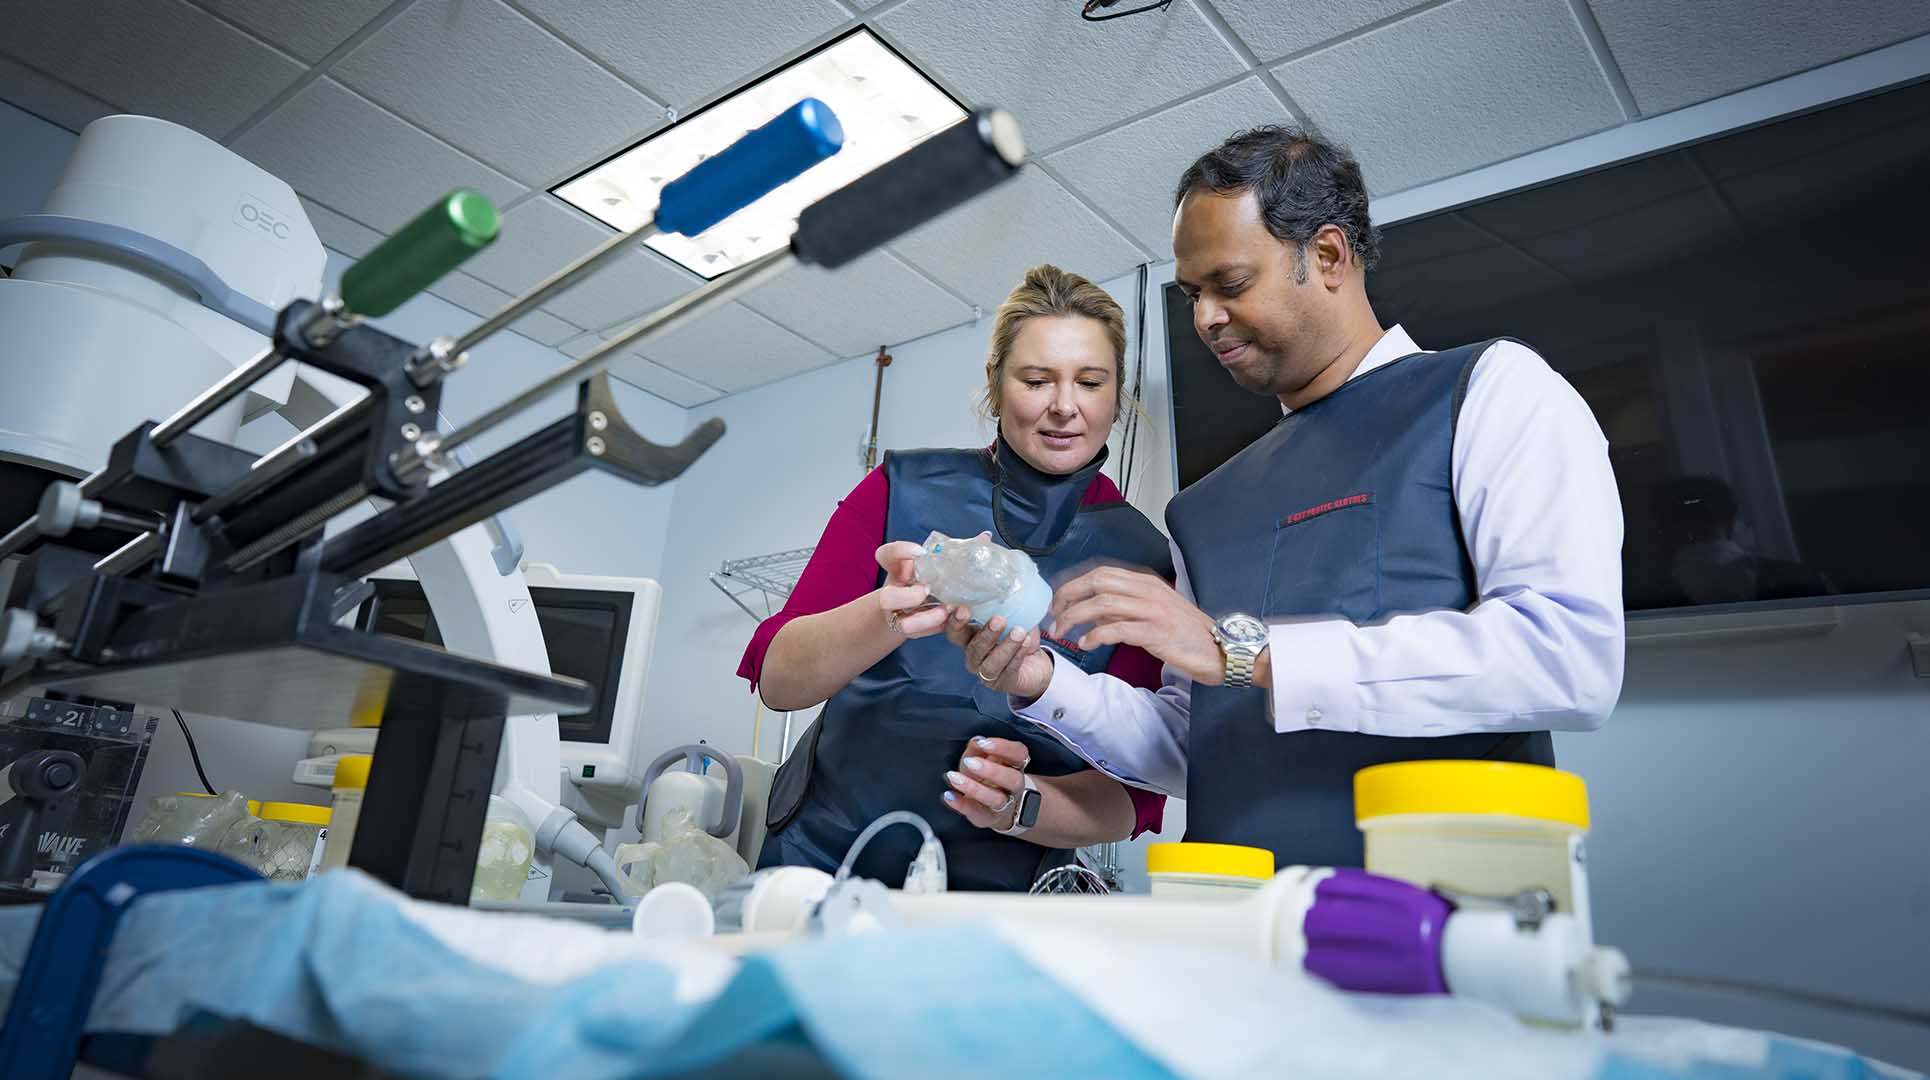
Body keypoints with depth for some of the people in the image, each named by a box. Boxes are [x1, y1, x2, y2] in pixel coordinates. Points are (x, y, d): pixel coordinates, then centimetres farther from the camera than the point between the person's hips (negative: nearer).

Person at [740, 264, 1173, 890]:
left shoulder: (1142, 559, -2)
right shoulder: (905, 488, -2)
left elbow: (1133, 797, -2)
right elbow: (776, 679, -9)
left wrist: (1021, 805, -21)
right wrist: (895, 616, -27)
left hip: (1000, 892, 0)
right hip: (822, 860, 1)